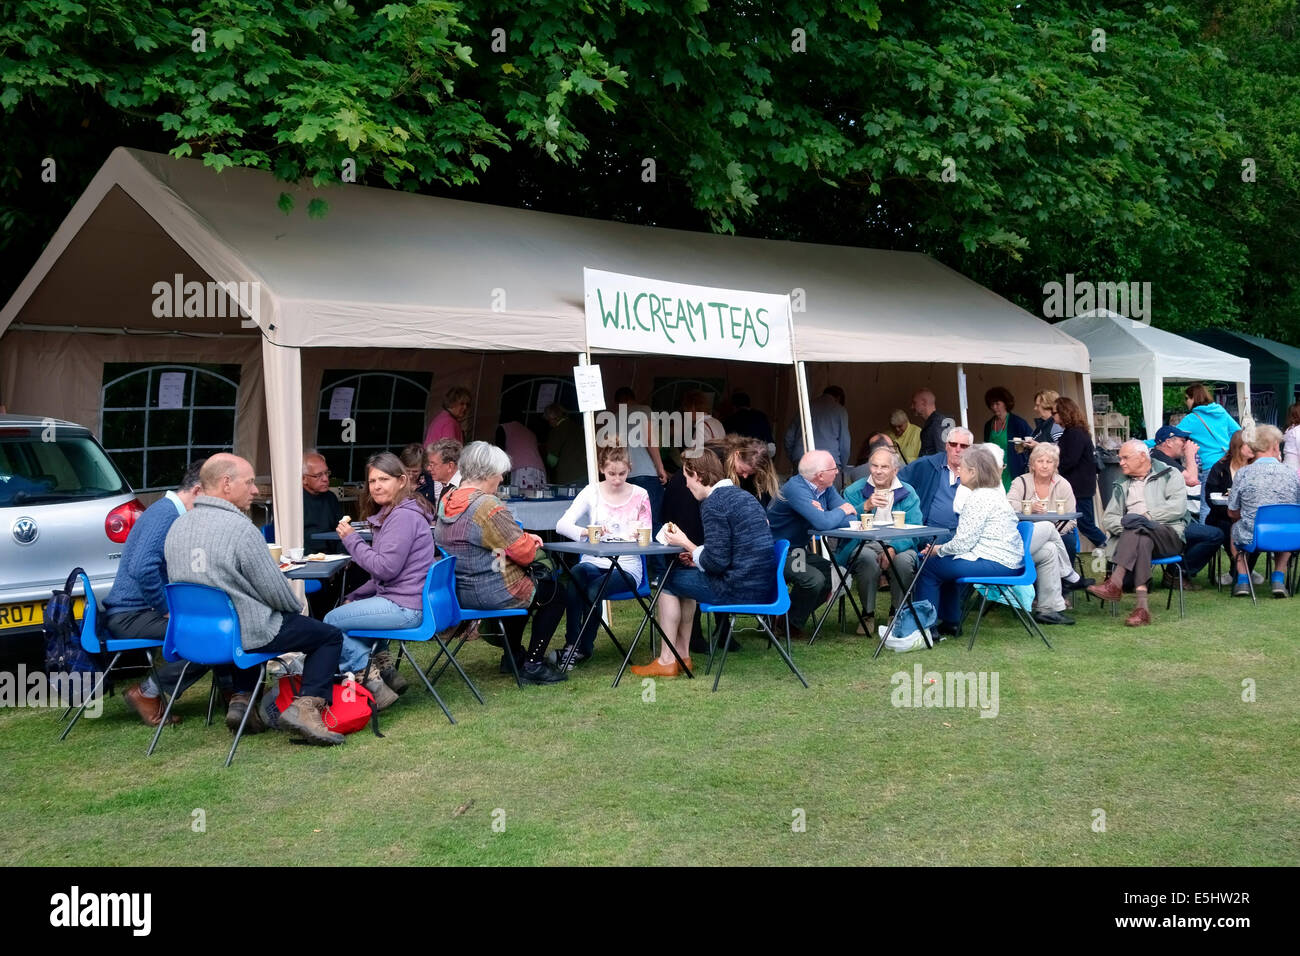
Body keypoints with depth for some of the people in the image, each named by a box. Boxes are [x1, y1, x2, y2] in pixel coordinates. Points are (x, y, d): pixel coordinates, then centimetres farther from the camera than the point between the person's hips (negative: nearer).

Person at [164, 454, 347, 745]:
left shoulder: (178, 526, 2)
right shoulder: (241, 529, -21)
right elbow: (276, 591, -16)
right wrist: (297, 607, 7)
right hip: (245, 633, -8)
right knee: (330, 636, 6)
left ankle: (242, 698, 26)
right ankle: (305, 707, -9)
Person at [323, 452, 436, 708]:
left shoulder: (403, 516, -17)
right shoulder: (391, 514, 18)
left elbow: (385, 568, -22)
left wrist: (351, 540, -12)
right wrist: (355, 597, 16)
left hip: (406, 607, -11)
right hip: (406, 601, 11)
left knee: (331, 621, -4)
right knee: (352, 609, 31)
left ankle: (372, 684, -6)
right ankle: (386, 671, 20)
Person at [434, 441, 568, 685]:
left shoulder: (446, 502, 5)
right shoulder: (489, 507, -24)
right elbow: (524, 553, -20)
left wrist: (523, 537, 10)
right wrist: (531, 543, 3)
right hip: (491, 593, -9)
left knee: (522, 583, 35)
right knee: (555, 591, 12)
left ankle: (513, 656, 39)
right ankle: (533, 665, 9)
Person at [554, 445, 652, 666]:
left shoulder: (639, 496, 5)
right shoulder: (592, 493, 5)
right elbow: (561, 525, -7)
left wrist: (638, 534, -18)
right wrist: (587, 532, -26)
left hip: (626, 565, -1)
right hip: (594, 561, 1)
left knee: (594, 589, -33)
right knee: (575, 574, -35)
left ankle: (583, 648, -12)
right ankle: (571, 643, -22)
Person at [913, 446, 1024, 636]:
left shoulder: (979, 498, -18)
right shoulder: (996, 491, 15)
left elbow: (963, 542, -19)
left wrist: (939, 550, -2)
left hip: (995, 563, -11)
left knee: (929, 568, -3)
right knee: (946, 564, 28)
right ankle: (950, 622, 32)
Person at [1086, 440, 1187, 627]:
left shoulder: (1169, 475, 12)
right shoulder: (1122, 486, 26)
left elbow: (1178, 507, -6)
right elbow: (1107, 519, 15)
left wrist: (1146, 515, -9)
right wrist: (1123, 523, -8)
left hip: (1169, 535, -3)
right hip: (1130, 536, 3)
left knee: (1138, 530, -36)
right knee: (1142, 540, -36)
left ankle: (1115, 582, -43)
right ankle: (1142, 607, -48)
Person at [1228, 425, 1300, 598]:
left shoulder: (1244, 473, -10)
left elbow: (1232, 513, 1)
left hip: (1250, 538, -1)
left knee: (1235, 527, 33)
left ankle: (1242, 579, 22)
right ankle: (1279, 578, 23)